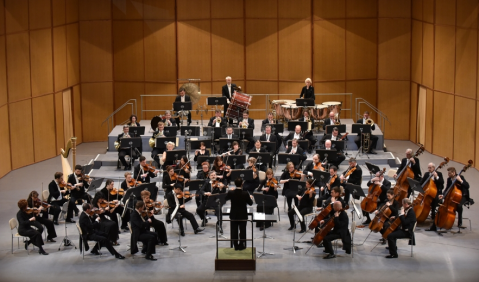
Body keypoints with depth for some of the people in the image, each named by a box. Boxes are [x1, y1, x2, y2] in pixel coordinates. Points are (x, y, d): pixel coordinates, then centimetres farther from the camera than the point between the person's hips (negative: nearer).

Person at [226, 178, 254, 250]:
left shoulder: (231, 193, -14)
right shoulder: (245, 194, -17)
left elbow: (226, 198, 8)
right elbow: (250, 203, -4)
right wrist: (251, 197, 18)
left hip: (233, 215, 1)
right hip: (243, 215, -1)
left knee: (234, 231, 11)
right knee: (242, 231, 10)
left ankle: (236, 245, 15)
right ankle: (241, 245, 14)